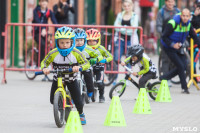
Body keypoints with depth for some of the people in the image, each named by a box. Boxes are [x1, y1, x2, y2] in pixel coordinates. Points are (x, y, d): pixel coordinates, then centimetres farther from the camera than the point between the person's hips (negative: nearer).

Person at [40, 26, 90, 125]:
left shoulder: (76, 53, -18)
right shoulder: (53, 53, -17)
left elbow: (87, 63, -19)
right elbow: (44, 62, -5)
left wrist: (79, 67, -40)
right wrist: (44, 68, -28)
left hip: (71, 80, -1)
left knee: (78, 102, -5)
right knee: (53, 100, -6)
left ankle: (81, 114, 29)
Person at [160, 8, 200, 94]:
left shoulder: (188, 24, -4)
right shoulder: (172, 23, -25)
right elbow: (164, 37, -21)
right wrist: (173, 44, -31)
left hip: (178, 48, 7)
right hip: (169, 48, -7)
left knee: (183, 67, 2)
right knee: (180, 66, -13)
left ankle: (163, 78, 16)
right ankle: (184, 88, -1)